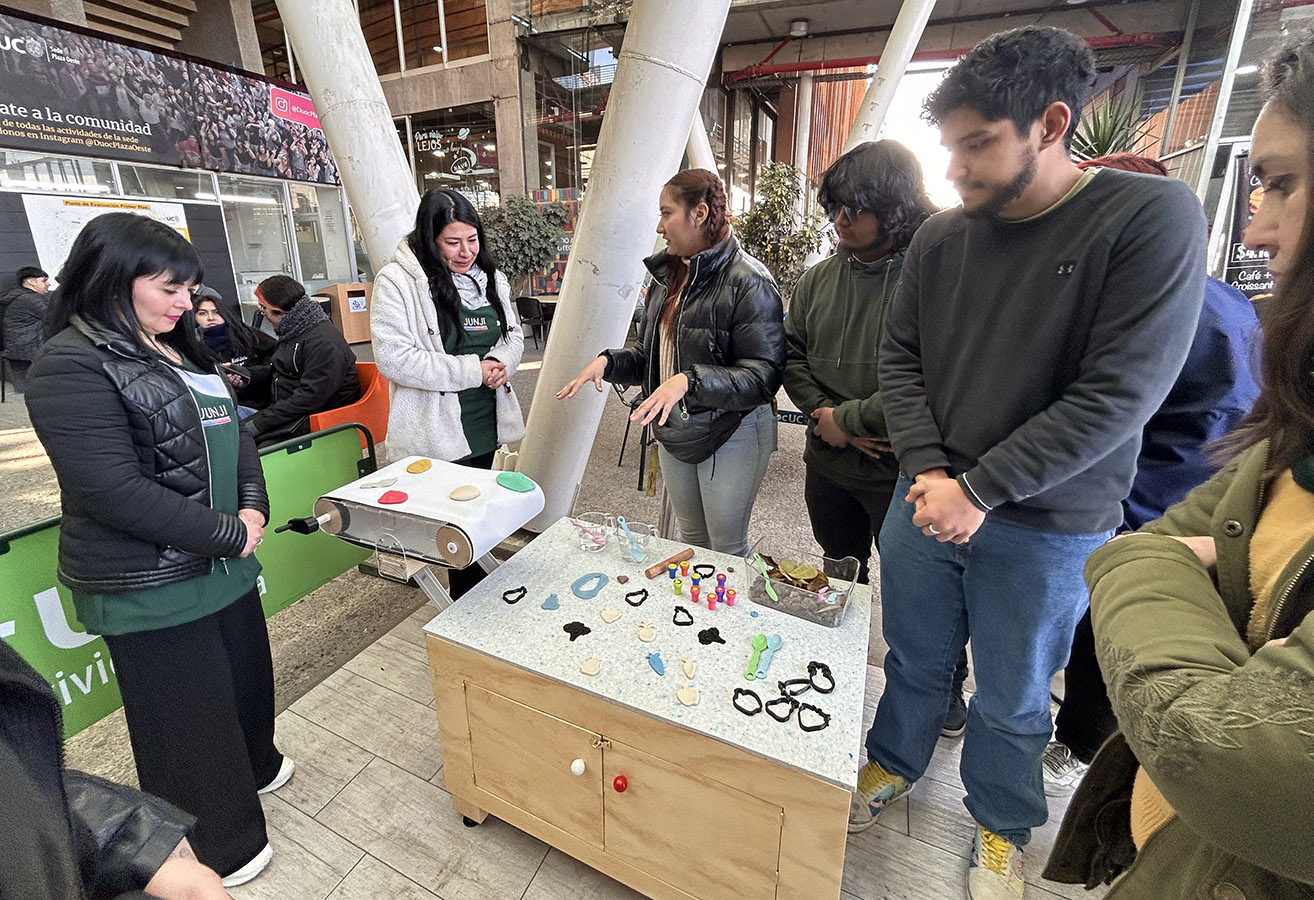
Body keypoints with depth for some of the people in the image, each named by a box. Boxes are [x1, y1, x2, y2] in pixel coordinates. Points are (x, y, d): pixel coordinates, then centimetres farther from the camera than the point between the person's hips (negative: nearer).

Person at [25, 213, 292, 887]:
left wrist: (252, 507, -6)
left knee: (245, 675, 24)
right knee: (188, 717, 10)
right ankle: (214, 851, 33)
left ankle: (254, 766, 51)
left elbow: (230, 432, 10)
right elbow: (113, 489, -24)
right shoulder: (71, 366, -17)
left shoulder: (175, 349, 9)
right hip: (151, 590, -8)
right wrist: (229, 533, -19)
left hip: (223, 565, 8)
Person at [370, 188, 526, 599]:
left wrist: (501, 362, -9)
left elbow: (514, 333, 16)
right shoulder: (397, 281, -12)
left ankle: (474, 599, 41)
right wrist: (472, 370, -19)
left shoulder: (489, 277, 9)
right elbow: (392, 357, -19)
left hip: (485, 423, 7)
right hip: (436, 431, -6)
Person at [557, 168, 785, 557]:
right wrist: (608, 361, -4)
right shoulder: (668, 275, 8)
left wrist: (688, 380, -34)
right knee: (691, 539, 23)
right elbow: (649, 354, 14)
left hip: (731, 435, -7)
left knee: (728, 549, 9)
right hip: (673, 431, 8)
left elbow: (763, 375, -24)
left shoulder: (749, 283, -17)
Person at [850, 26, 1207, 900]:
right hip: (928, 502, 4)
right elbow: (900, 358, 3)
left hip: (1047, 529, -3)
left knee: (1011, 698, 17)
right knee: (915, 660, 21)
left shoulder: (1153, 217, -12)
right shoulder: (940, 236, 1)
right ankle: (895, 762, 49)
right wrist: (927, 469, -10)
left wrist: (978, 489, -18)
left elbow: (1118, 395, -18)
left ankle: (1002, 825, 46)